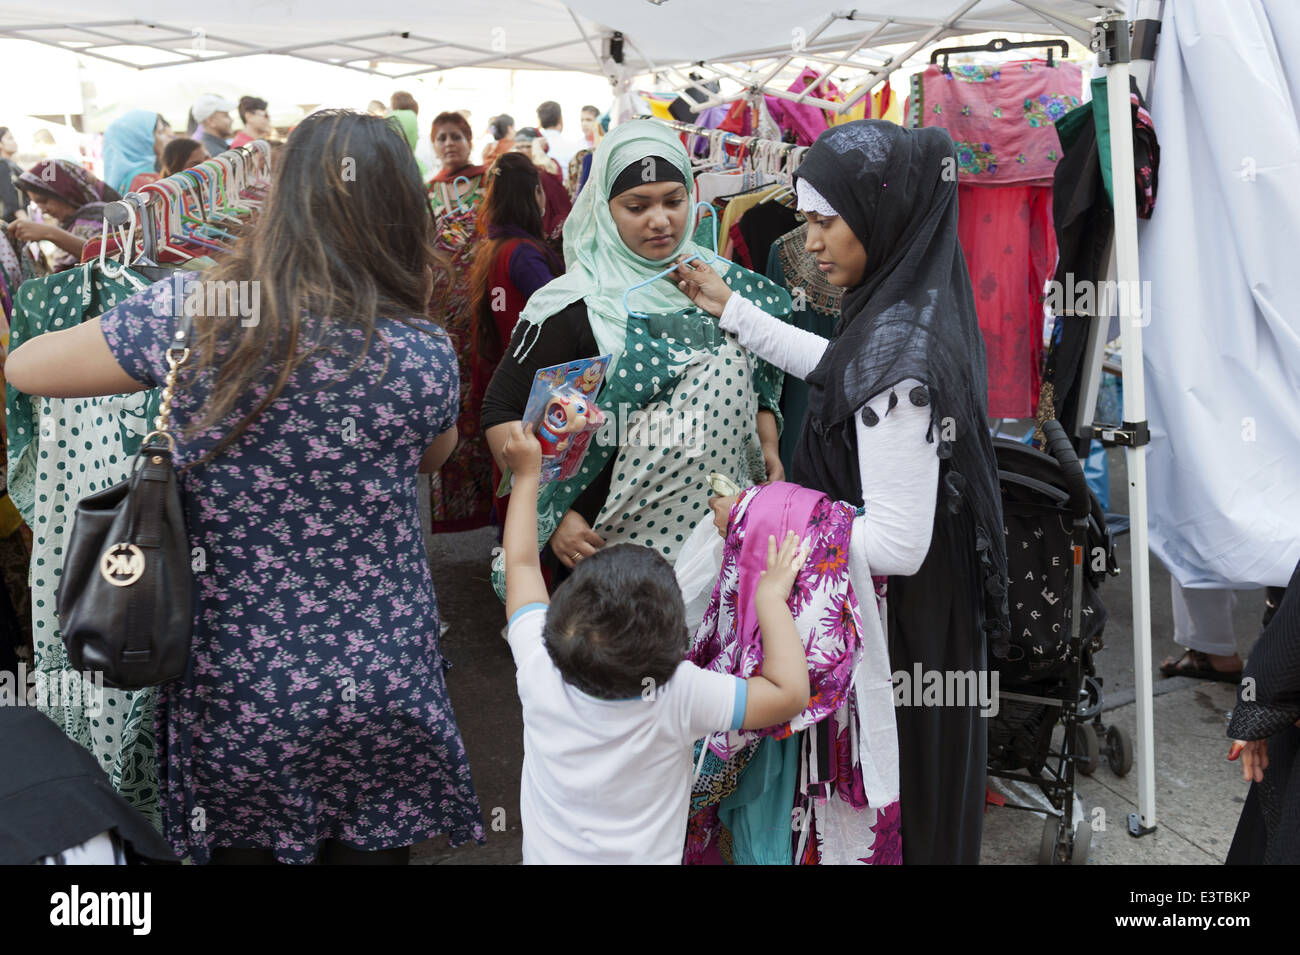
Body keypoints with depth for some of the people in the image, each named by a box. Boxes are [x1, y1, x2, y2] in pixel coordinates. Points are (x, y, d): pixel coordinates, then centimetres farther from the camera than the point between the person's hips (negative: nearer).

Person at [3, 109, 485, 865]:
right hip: (383, 684, 0)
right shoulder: (425, 354, -15)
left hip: (234, 688, 1)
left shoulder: (192, 318, -16)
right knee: (373, 844, 23)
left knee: (243, 840, 25)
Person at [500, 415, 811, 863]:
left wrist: (527, 474, -1)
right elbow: (790, 692, -26)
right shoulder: (679, 696, -33)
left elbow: (521, 563, -11)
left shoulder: (539, 667, -26)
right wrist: (770, 596, -17)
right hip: (645, 856, -2)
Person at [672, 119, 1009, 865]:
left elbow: (896, 545, -30)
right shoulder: (918, 302, -2)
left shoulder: (899, 354, -31)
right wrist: (732, 311, 17)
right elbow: (840, 370, 18)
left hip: (898, 624, -9)